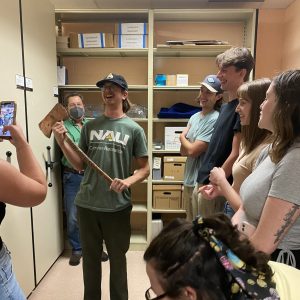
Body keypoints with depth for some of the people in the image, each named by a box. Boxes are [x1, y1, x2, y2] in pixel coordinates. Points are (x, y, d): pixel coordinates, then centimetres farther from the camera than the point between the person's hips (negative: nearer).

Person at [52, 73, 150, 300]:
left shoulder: (134, 129, -4)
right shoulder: (90, 126, 4)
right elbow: (80, 165, 6)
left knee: (117, 259, 16)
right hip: (87, 204, 3)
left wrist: (128, 181, -20)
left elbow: (145, 169, -2)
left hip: (117, 206, -2)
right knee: (90, 258, 20)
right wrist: (62, 142, -6)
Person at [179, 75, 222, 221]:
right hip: (189, 179, 8)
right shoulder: (194, 117, 9)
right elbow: (183, 151, 6)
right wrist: (189, 144, -15)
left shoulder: (215, 120, -17)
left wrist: (182, 137, 0)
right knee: (189, 224, 23)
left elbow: (192, 150, -19)